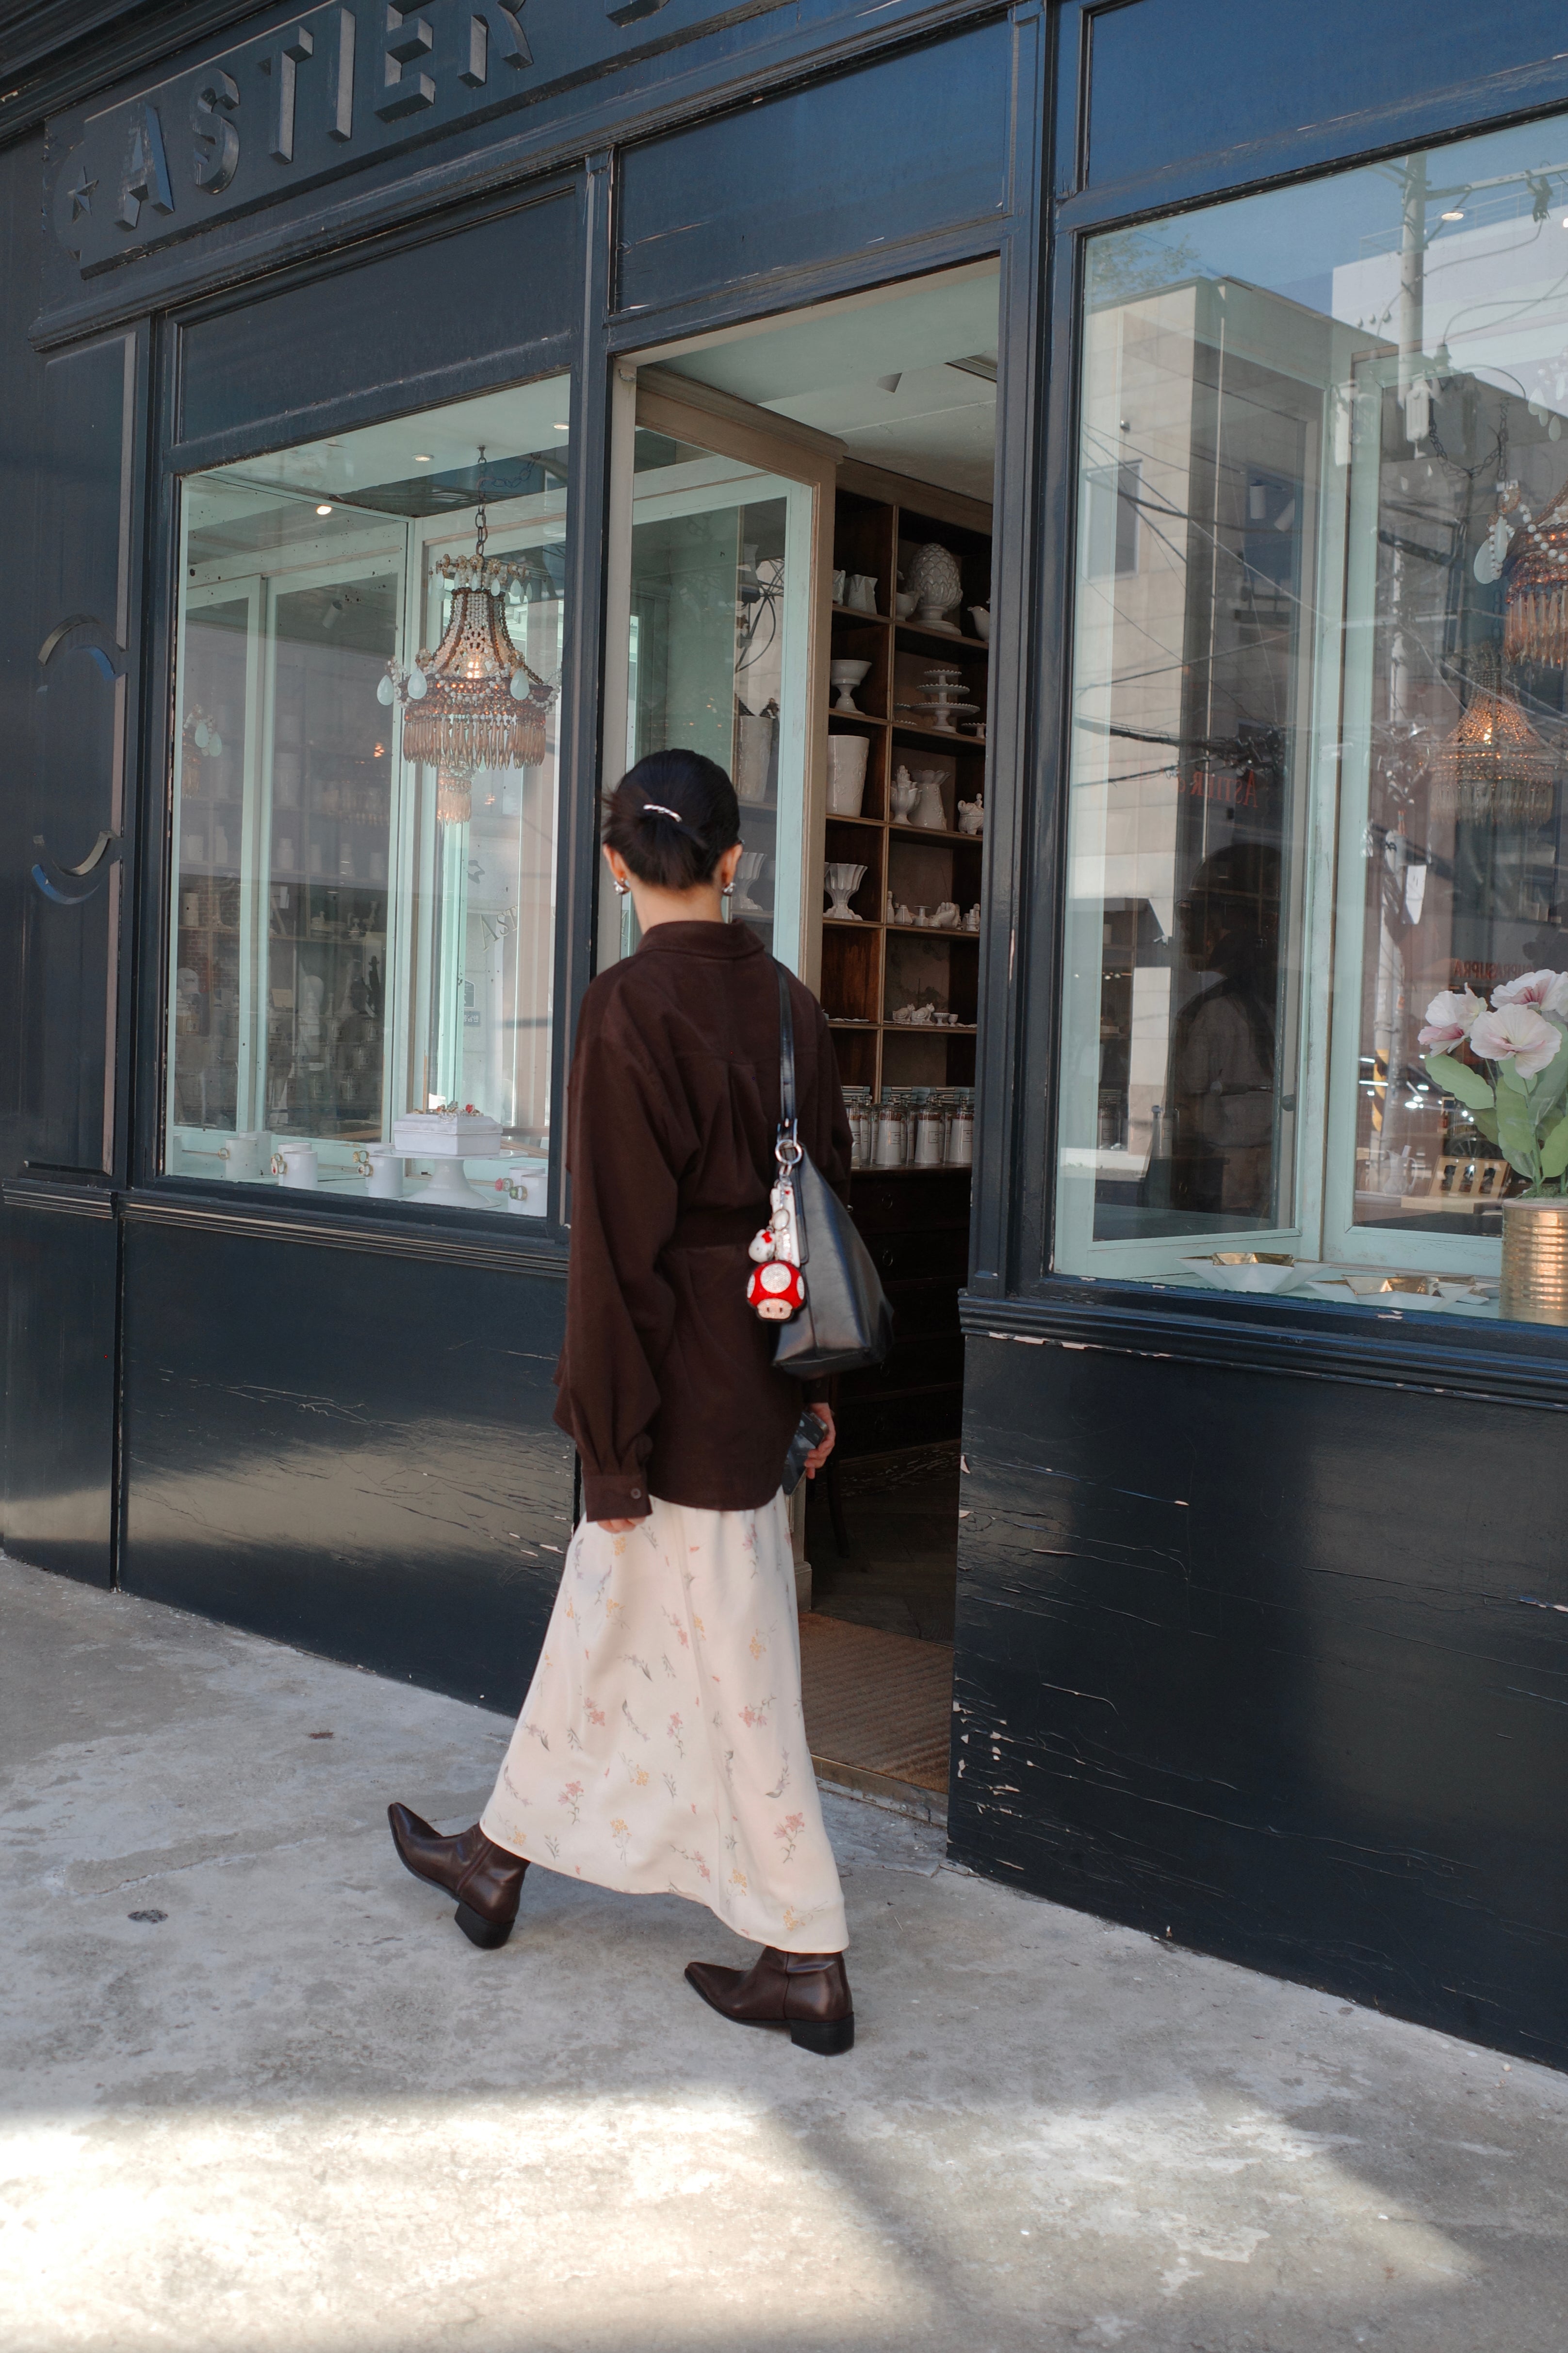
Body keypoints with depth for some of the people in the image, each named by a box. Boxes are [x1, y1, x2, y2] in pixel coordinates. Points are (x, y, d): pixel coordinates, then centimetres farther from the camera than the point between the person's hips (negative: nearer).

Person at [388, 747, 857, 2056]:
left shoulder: (632, 1006, -17)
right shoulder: (788, 1002, 4)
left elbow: (621, 1239, -18)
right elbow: (831, 1191, 10)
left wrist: (612, 1445, -12)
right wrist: (820, 1385, 19)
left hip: (683, 1387, -8)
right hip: (765, 1371, 8)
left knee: (734, 1669, 3)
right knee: (606, 1620, 20)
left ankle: (809, 1966, 16)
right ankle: (503, 1854, 36)